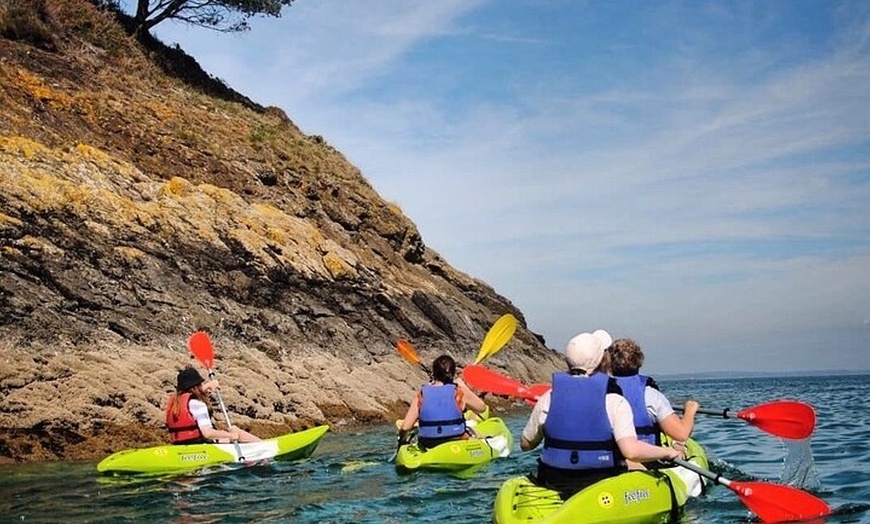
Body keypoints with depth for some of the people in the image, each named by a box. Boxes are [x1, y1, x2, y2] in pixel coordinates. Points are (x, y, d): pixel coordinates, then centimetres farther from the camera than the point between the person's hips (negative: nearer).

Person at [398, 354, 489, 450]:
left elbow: (405, 427, -9)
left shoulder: (421, 394, -7)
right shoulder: (459, 392, -11)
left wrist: (402, 440, 12)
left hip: (427, 446, 1)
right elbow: (482, 407, 5)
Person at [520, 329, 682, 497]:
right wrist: (667, 452, -8)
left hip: (554, 484, 4)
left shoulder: (548, 399, -3)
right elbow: (631, 451, -25)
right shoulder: (614, 401, -13)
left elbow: (525, 444, 8)